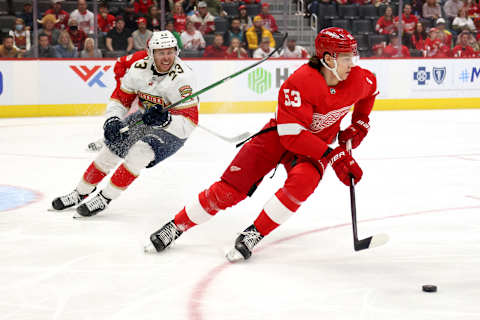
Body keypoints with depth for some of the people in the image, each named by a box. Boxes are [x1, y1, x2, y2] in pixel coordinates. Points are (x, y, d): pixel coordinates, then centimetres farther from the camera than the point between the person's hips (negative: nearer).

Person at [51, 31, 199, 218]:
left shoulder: (182, 78, -29)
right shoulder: (139, 69, -13)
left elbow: (189, 123, -31)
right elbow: (121, 98, 0)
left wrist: (164, 119, -47)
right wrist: (112, 120, -19)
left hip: (172, 130, -6)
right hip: (142, 119, 6)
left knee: (140, 152, -28)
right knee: (110, 151, 0)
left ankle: (104, 198, -16)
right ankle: (81, 194, 22)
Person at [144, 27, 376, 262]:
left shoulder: (359, 79, -14)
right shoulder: (299, 82, -31)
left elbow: (369, 90, 15)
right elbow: (292, 136, -32)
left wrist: (359, 125, 8)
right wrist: (333, 156, -34)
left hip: (318, 144, 3)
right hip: (279, 136, -3)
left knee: (303, 181, -31)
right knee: (231, 187, -9)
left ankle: (254, 234, -16)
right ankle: (177, 225, 9)